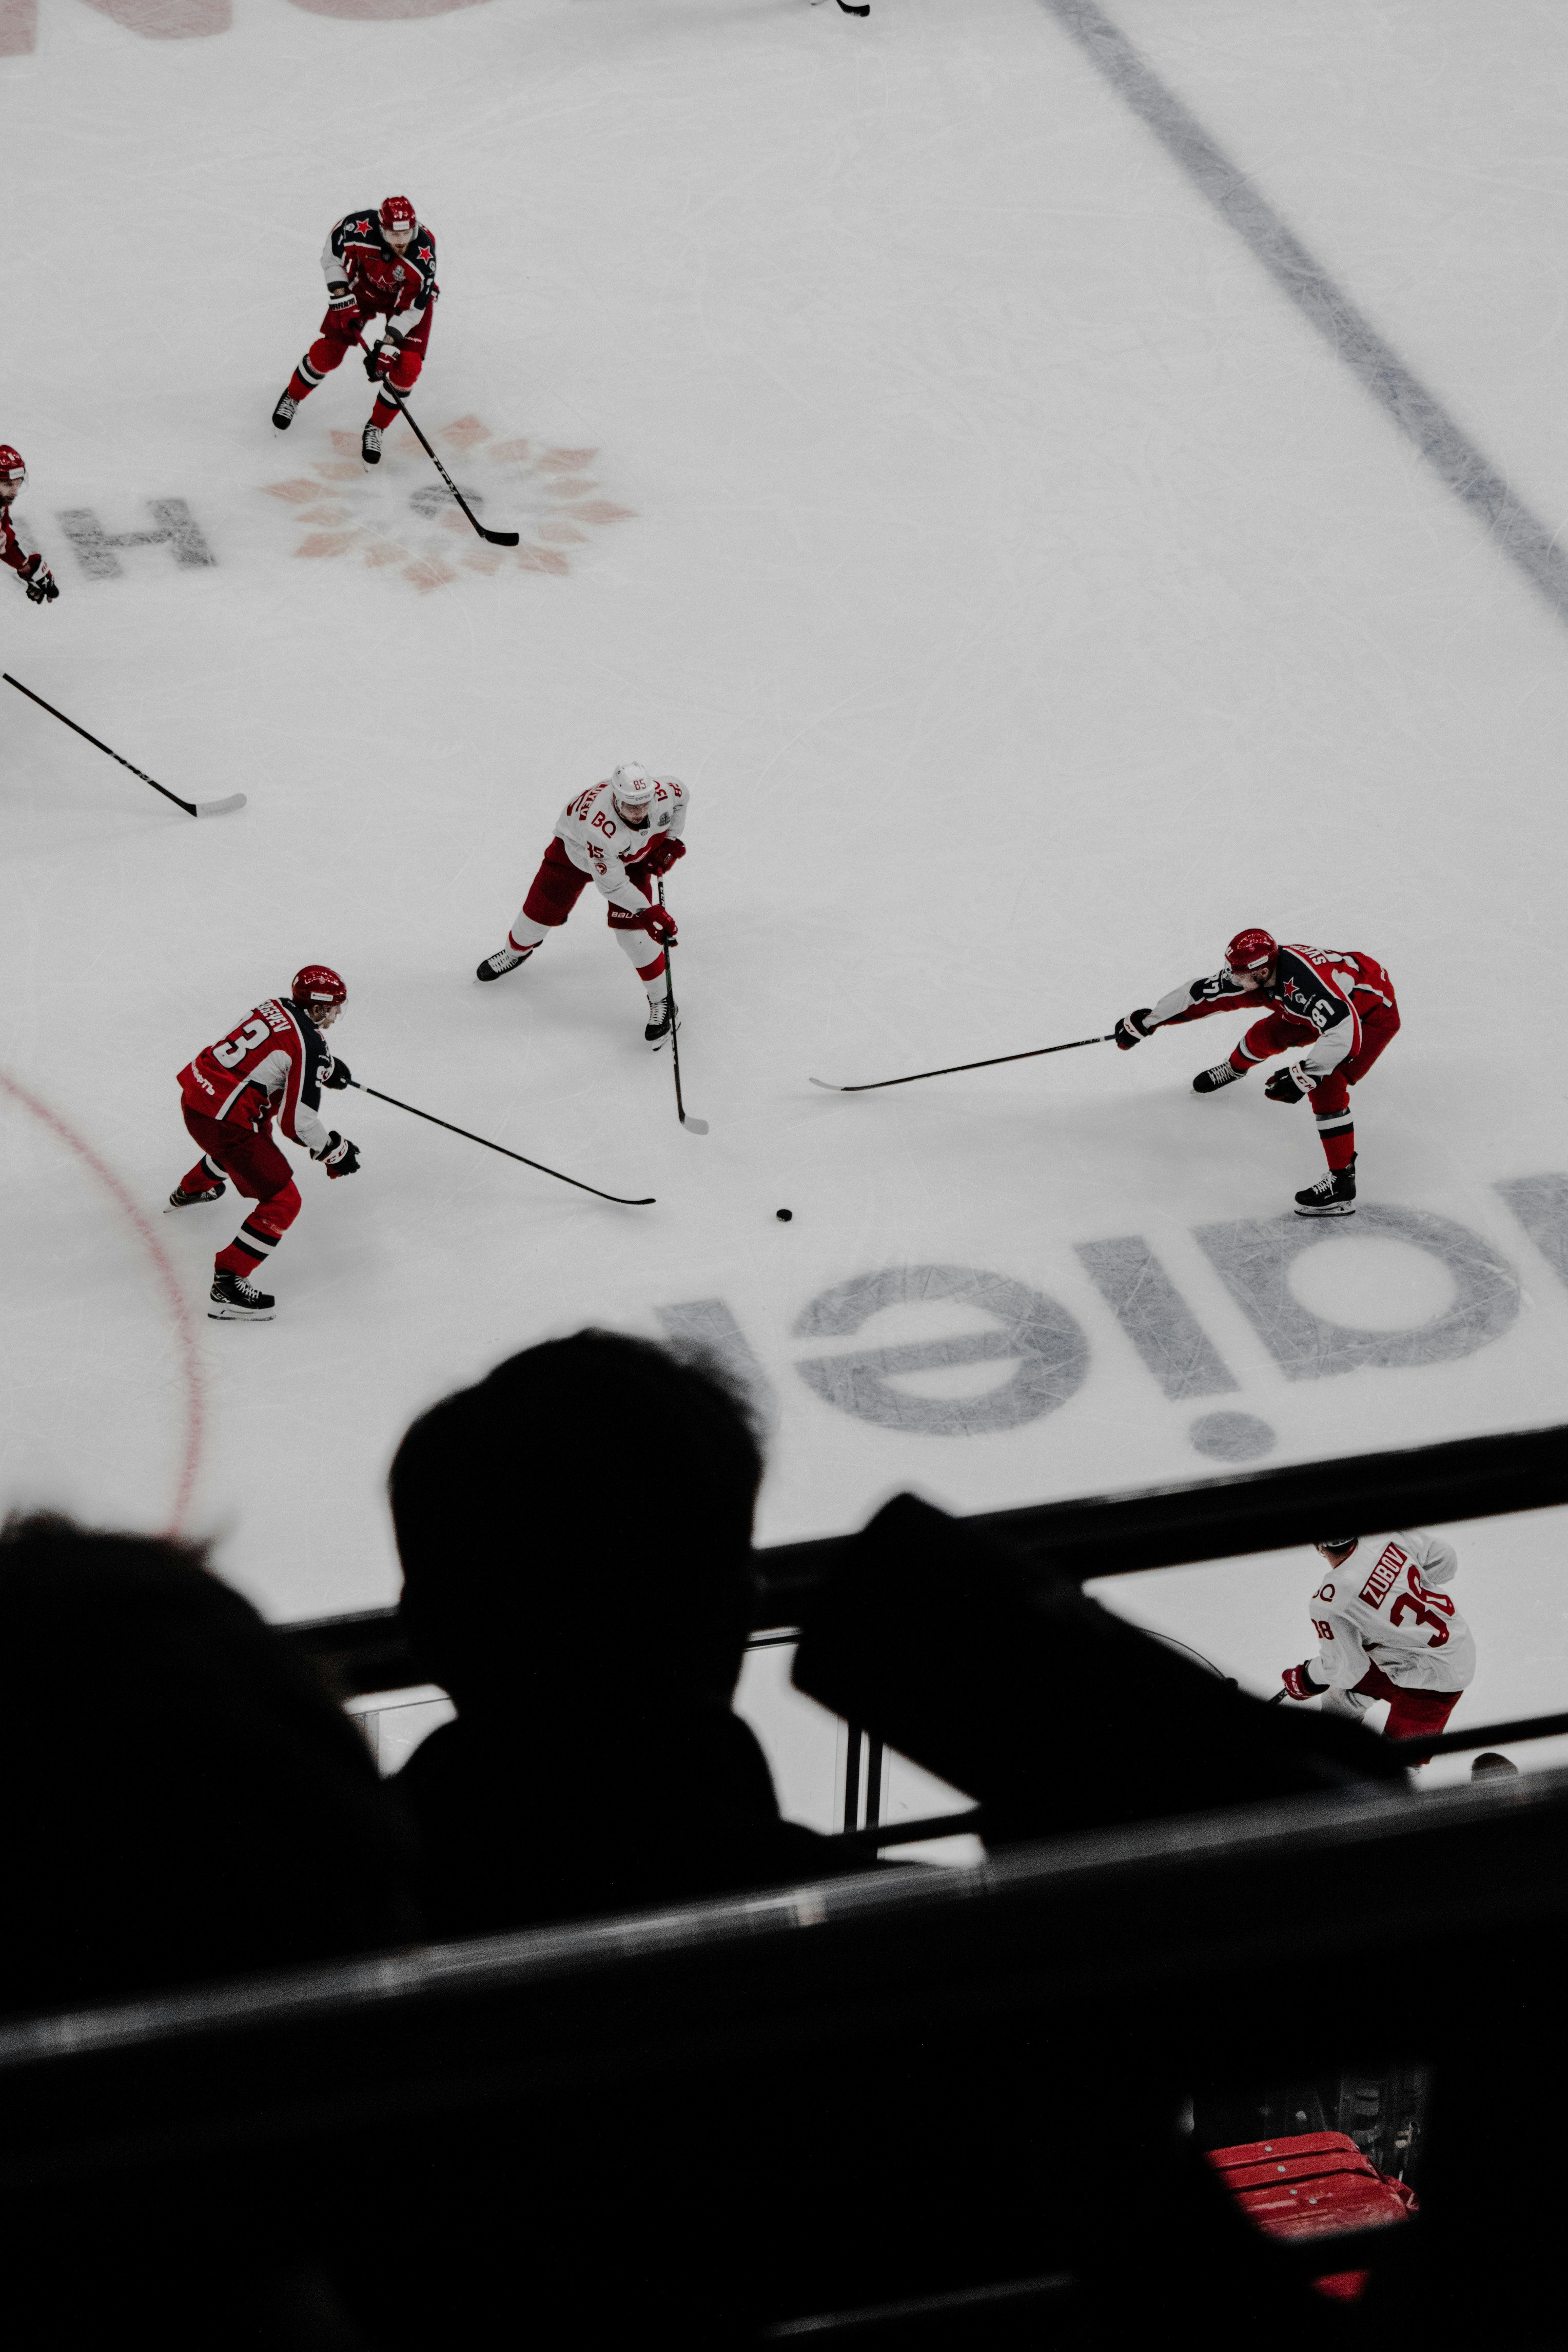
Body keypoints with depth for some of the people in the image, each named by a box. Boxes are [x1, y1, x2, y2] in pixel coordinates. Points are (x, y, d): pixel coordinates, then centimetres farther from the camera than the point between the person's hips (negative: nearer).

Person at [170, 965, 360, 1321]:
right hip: (220, 1121, -10)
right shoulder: (309, 1047, -17)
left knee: (257, 1130, 42)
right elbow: (297, 1121, -17)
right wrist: (335, 1152, -4)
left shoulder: (276, 1008, 7)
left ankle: (191, 1190, 67)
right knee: (283, 1203, -5)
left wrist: (327, 1065, 37)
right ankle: (228, 1286, -8)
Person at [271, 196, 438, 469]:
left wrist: (387, 348, -32)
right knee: (329, 351, 0)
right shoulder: (359, 228, -36)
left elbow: (412, 307, -29)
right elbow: (331, 255, -14)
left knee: (405, 368, -14)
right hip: (363, 285, 1)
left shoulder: (423, 254, -38)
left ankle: (375, 429, 9)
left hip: (409, 296, -1)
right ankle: (292, 397, 30)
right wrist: (342, 300, -18)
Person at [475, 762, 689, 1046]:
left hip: (636, 855, 2)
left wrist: (669, 841, -9)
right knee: (542, 910, 9)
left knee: (632, 929, -11)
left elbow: (681, 796, -6)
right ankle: (516, 951, 45)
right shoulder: (601, 826, -47)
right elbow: (612, 885, -36)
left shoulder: (662, 793, -34)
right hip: (577, 849, -2)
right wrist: (648, 912, -40)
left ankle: (661, 999, 5)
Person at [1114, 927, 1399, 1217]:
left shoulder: (1305, 986, -41)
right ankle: (1234, 1068, 53)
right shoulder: (1250, 971, -16)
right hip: (1335, 1005, 8)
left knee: (1326, 1087, -22)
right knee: (1267, 1035, 18)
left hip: (1374, 1015, -8)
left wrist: (1303, 1077, -45)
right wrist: (1145, 1021, 2)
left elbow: (1345, 1035, -47)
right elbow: (1202, 994, -5)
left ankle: (1342, 1183, -17)